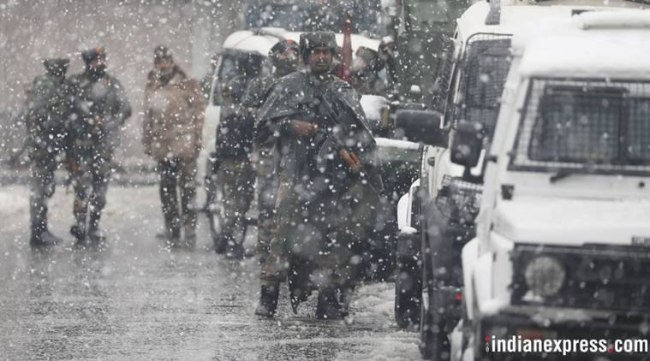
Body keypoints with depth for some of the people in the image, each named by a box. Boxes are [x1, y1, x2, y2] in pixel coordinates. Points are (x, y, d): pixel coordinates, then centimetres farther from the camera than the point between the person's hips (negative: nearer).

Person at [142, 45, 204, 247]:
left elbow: (198, 113, -1)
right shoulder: (152, 88, 15)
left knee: (187, 187, -8)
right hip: (161, 146, 5)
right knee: (167, 190, 9)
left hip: (183, 145, -5)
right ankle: (172, 231, 16)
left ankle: (190, 230, -7)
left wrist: (196, 138, -8)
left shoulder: (188, 85, 0)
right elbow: (147, 117, 20)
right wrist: (147, 142, 15)